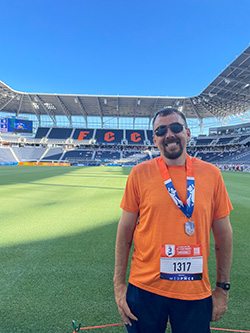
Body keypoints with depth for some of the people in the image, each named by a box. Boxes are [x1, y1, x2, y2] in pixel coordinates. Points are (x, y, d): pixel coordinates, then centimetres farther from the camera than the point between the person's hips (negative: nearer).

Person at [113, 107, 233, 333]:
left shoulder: (211, 174, -5)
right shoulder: (139, 174, -8)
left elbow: (223, 234, 2)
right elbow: (125, 230, -3)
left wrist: (223, 288, 6)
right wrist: (119, 283, -1)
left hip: (196, 291, 1)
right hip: (145, 289, 0)